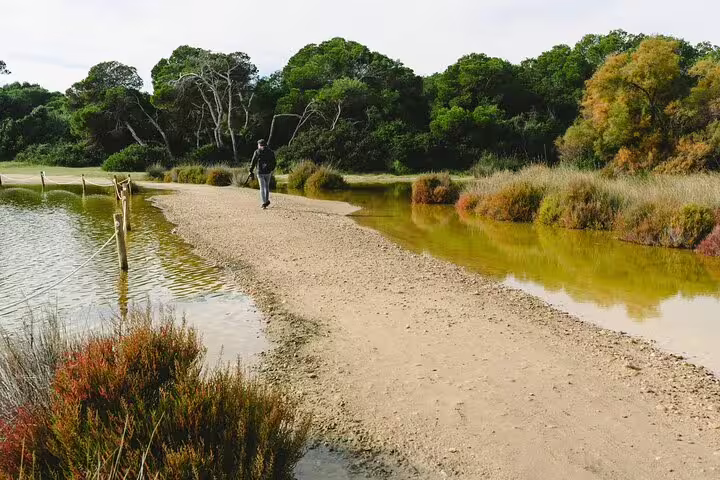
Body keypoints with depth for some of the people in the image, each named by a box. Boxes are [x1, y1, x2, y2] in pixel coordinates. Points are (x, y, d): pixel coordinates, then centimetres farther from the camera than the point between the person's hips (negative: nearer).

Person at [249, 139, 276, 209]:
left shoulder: (257, 152, -3)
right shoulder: (271, 152, 6)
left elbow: (253, 162, -5)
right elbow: (274, 163, 9)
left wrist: (251, 171, 2)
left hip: (260, 172, -3)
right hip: (268, 172, 3)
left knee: (262, 188, 3)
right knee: (267, 186, 20)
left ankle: (264, 202, -4)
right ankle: (267, 200, 13)